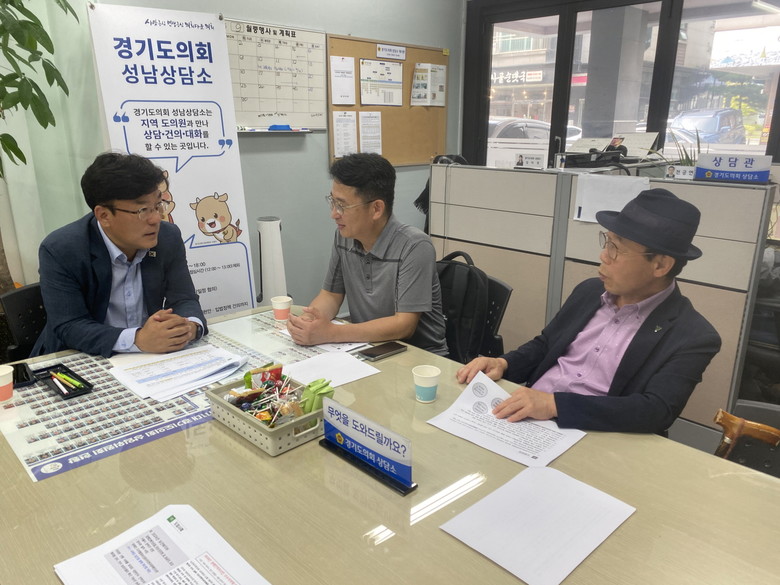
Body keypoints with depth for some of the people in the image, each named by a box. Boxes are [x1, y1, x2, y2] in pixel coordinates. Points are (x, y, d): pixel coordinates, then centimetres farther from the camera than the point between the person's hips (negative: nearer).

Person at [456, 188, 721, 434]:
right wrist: (502, 364, -3)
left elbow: (654, 412, -20)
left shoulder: (692, 337, -8)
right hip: (520, 417, 5)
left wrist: (554, 404, -28)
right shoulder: (589, 291, 9)